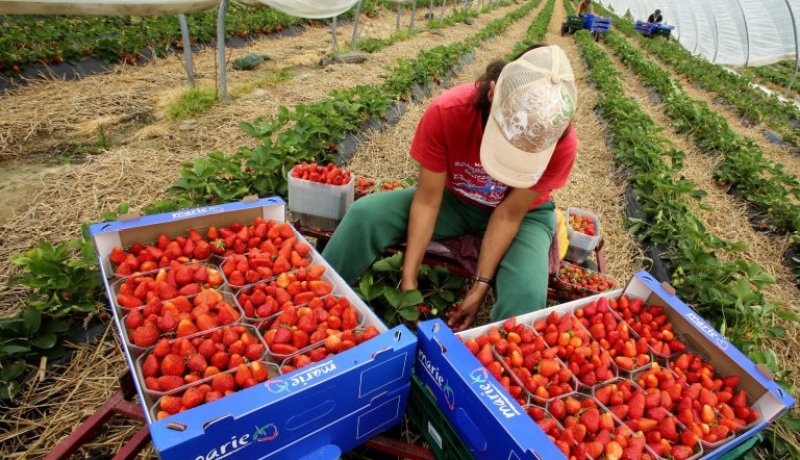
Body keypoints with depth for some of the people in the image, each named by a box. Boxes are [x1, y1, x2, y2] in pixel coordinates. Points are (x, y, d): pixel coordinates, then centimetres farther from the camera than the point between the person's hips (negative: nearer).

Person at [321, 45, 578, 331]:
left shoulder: (562, 143, -30)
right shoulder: (446, 112, -30)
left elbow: (509, 215, -22)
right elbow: (427, 200, -23)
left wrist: (480, 286, -22)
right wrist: (408, 280, -23)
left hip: (523, 213, -1)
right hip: (454, 199, 1)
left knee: (526, 294, -31)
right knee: (365, 214, -19)